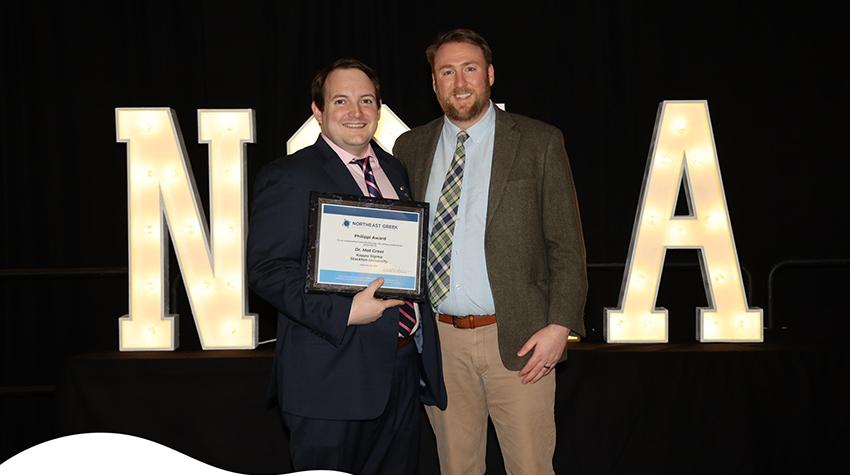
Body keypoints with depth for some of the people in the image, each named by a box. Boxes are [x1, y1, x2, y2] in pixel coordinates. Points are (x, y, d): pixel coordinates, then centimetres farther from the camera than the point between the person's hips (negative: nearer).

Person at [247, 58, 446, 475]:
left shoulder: (394, 170, 15)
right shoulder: (288, 177, -8)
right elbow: (267, 269, -15)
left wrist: (424, 346, 8)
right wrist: (343, 313, -25)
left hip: (404, 369, 7)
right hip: (333, 378, -6)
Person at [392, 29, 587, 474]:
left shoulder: (539, 142, 0)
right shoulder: (410, 148, 8)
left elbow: (567, 244, -1)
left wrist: (560, 324, -10)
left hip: (517, 338, -2)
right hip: (438, 339, 3)